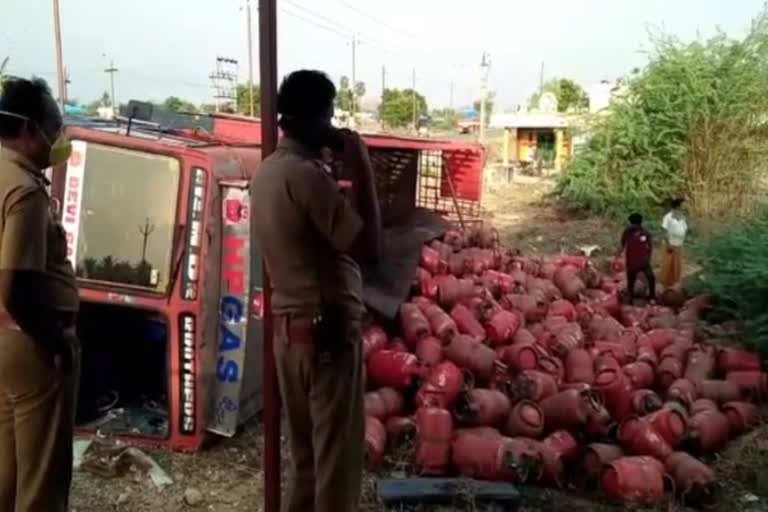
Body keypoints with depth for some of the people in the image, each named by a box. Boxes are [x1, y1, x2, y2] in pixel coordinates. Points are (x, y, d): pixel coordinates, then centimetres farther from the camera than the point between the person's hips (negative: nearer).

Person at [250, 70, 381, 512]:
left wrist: (341, 171, 12)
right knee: (338, 460, 2)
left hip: (290, 330, 9)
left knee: (306, 458, 18)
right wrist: (361, 168, -12)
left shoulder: (267, 172, 11)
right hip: (328, 333, -9)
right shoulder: (306, 174, -17)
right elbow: (368, 248, -18)